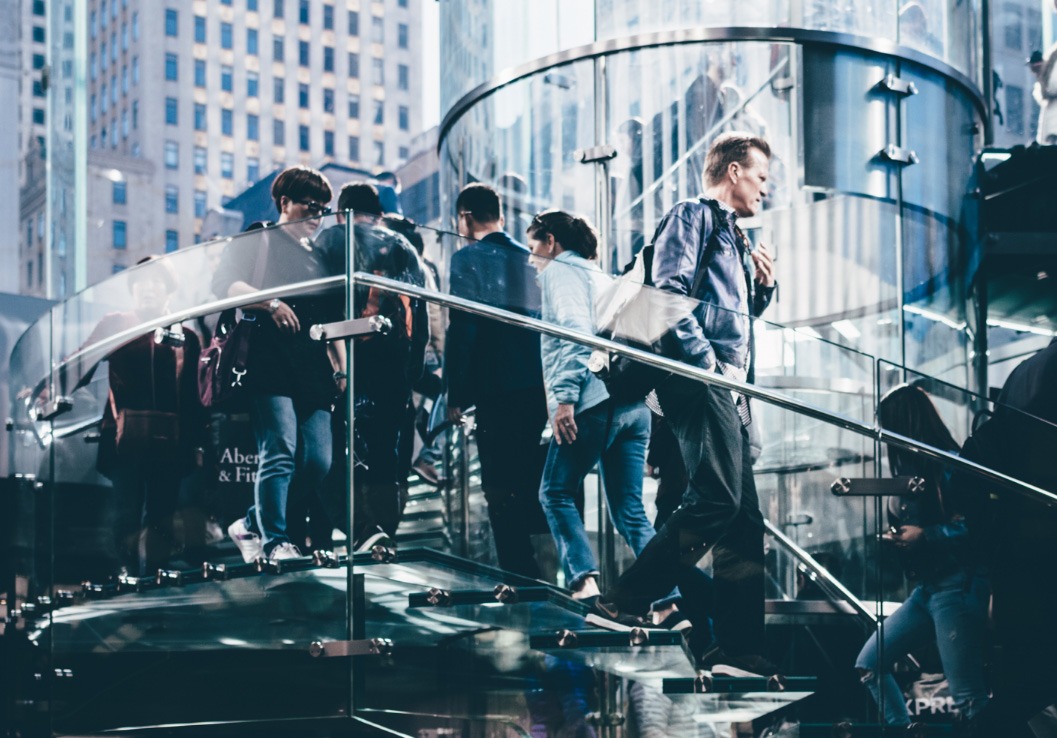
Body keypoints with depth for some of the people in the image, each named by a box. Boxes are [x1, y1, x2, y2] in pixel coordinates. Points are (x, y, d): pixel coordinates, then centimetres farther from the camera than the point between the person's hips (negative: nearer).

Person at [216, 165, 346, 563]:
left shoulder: (320, 258, 25)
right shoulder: (257, 242, 7)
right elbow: (224, 283, -8)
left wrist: (340, 368, 18)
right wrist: (270, 304, -20)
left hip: (314, 374, 6)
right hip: (270, 366, -6)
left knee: (317, 463, -2)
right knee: (279, 452, -17)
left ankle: (252, 525, 13)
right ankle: (274, 542, -13)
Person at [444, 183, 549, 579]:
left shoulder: (468, 259, -6)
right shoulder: (529, 258, 12)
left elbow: (462, 328, -12)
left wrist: (455, 394, -8)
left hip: (497, 389, -6)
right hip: (539, 386, 6)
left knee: (501, 487, -2)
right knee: (532, 483, 17)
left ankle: (521, 576, -4)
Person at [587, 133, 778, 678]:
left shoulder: (735, 238, 29)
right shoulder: (693, 216, 0)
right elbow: (669, 292, -14)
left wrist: (763, 286, 16)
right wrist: (709, 362, -18)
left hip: (728, 387, 10)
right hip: (699, 380, -10)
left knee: (746, 518, 5)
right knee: (716, 498, -21)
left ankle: (736, 647, 6)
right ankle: (622, 603, -17)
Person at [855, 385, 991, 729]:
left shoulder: (948, 464, -11)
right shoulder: (913, 469, 15)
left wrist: (924, 536, -17)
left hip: (957, 587, -10)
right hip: (925, 588, 10)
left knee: (970, 699, -12)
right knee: (869, 665, 8)